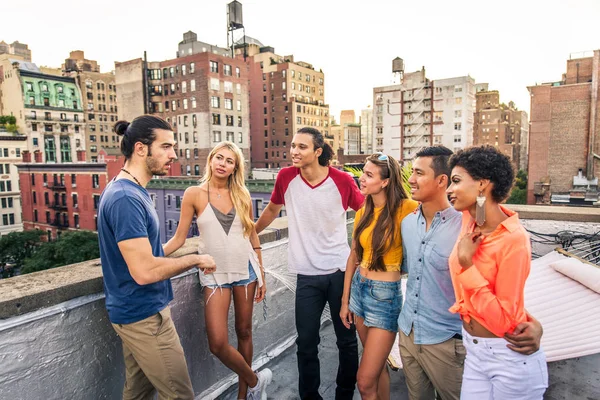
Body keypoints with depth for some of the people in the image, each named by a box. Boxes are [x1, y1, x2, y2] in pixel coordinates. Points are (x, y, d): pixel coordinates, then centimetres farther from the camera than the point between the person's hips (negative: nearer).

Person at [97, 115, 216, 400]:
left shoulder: (130, 191, 7)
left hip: (136, 311, 9)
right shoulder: (126, 198, -24)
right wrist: (196, 259, -15)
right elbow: (145, 271, -28)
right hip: (144, 315, -9)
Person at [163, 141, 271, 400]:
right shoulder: (194, 194, -5)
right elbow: (179, 238, -3)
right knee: (217, 343, -7)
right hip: (215, 274, -2)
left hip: (245, 269, 2)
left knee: (244, 332, 12)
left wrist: (261, 275, 8)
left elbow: (253, 237, 7)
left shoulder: (242, 195, 1)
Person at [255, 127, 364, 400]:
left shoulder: (342, 180, -10)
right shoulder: (286, 177, -5)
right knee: (306, 343, 10)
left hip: (341, 271, -1)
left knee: (347, 340, 13)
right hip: (307, 275, 1)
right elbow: (273, 208, 14)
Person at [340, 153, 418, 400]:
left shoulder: (405, 209, -15)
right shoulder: (363, 212, 4)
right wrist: (345, 300, 12)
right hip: (359, 290, 6)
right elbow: (353, 257, 10)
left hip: (385, 296, -6)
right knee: (378, 365, 22)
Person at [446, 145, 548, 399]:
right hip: (473, 350, 6)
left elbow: (503, 321, -24)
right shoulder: (468, 218, -5)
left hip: (509, 359, -6)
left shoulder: (514, 239, -24)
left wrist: (466, 263, -25)